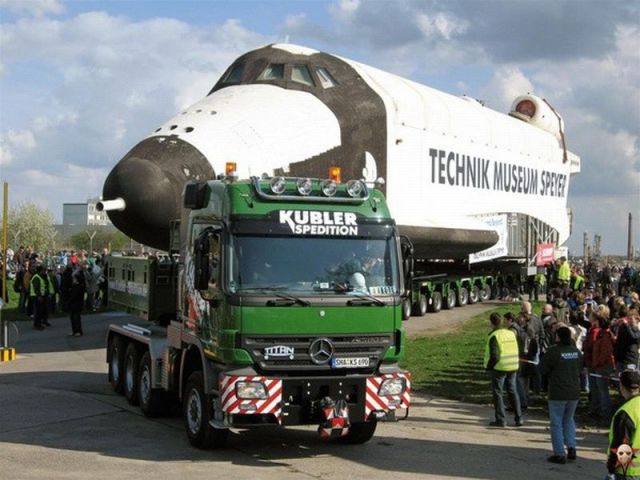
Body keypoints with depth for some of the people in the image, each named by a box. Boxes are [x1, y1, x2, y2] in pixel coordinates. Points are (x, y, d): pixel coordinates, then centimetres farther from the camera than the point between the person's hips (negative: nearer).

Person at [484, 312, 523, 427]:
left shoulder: (494, 336, -14)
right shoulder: (511, 333, 8)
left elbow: (494, 356, -19)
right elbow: (516, 352, 11)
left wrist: (488, 367, -5)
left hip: (499, 368, -6)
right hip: (513, 368, 6)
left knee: (498, 393, 3)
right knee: (513, 391, 14)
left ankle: (500, 419, 3)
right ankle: (519, 418, 13)